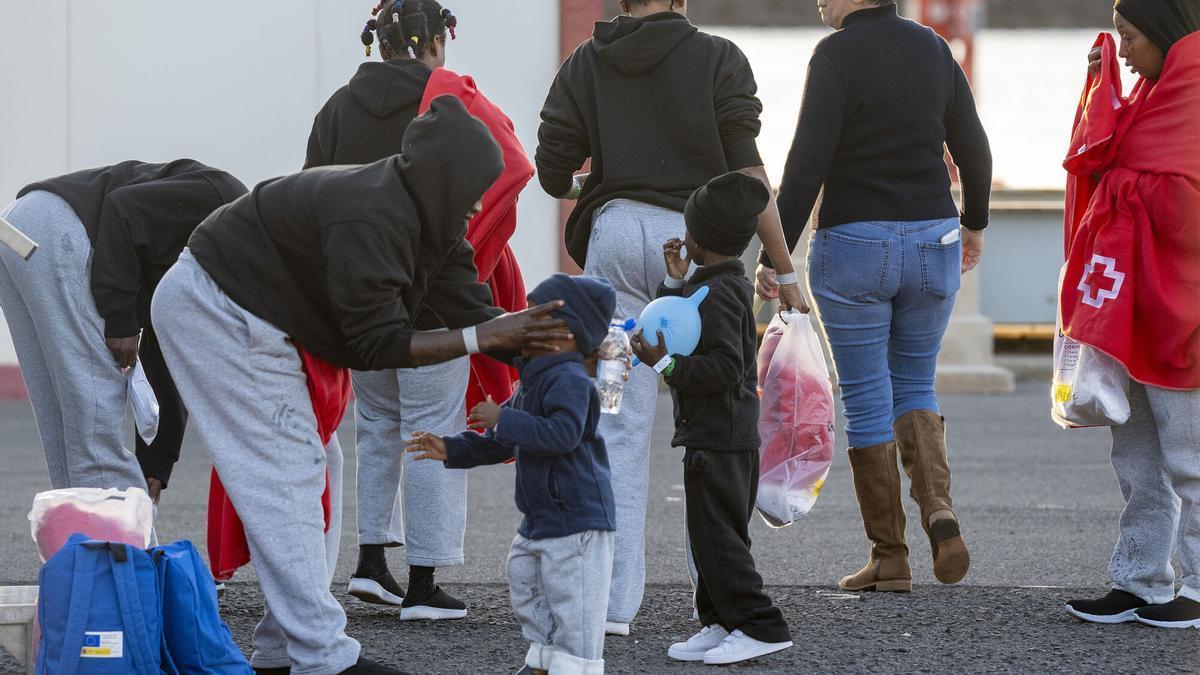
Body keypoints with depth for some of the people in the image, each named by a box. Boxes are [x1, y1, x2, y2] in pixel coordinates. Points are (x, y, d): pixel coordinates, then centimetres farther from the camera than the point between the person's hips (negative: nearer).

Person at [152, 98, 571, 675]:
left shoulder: (424, 214, 1)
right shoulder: (371, 219, -29)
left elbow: (472, 306, -2)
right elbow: (377, 344, -26)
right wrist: (479, 338, -25)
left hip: (255, 318, 11)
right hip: (217, 312, -11)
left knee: (315, 470, 10)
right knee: (287, 476, -13)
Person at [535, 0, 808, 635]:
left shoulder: (584, 65, 8)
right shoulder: (718, 59, 1)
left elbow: (551, 173, 4)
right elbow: (746, 172, -6)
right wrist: (784, 270, -3)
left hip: (615, 232, 2)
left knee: (618, 426, 2)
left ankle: (614, 600, -3)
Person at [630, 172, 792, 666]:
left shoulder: (717, 293, -18)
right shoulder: (733, 284, 14)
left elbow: (724, 367, -26)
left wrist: (666, 365, -23)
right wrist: (675, 281, 12)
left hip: (717, 438, -10)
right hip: (732, 435, 10)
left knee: (715, 535, -8)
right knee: (713, 535, 14)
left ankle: (760, 626, -9)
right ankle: (720, 624, 18)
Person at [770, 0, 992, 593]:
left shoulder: (836, 55, -12)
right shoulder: (932, 48, 5)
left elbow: (807, 164, -17)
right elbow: (974, 150, 11)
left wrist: (776, 256, -12)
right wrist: (974, 222, 28)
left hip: (853, 244, -5)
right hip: (932, 242, 5)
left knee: (867, 403, 5)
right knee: (914, 387, 19)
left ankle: (889, 559, 8)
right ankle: (939, 511, -6)